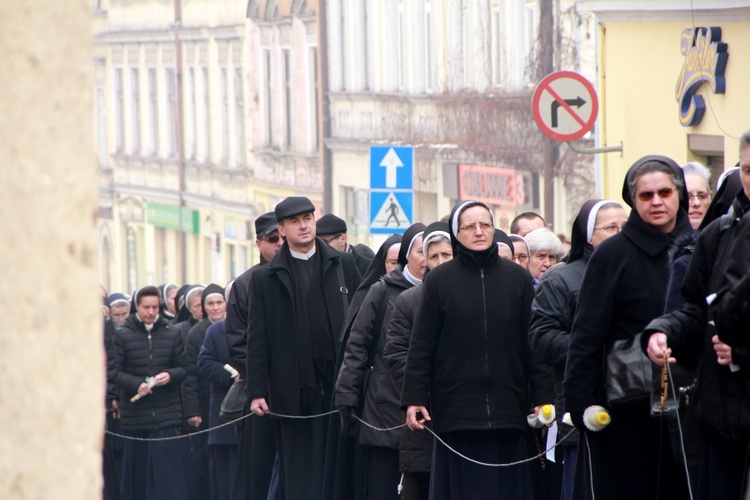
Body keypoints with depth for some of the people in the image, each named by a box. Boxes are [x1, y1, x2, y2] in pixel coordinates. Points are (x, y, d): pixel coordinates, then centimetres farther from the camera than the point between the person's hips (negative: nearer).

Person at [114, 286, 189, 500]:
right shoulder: (123, 335, 1)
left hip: (167, 414, 0)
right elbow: (116, 372, -2)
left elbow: (182, 368, 9)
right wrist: (136, 384, -19)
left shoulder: (172, 334, 7)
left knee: (168, 469, -8)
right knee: (138, 470, 5)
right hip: (135, 415, 0)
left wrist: (170, 375, -13)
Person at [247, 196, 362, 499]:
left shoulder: (344, 265, 11)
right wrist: (256, 391, -3)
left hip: (339, 381, 1)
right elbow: (257, 340, 5)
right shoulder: (266, 278, 7)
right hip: (294, 391, -1)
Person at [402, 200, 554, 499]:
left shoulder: (517, 278, 8)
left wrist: (542, 396, 2)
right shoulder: (439, 280, 4)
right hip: (456, 411, -1)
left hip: (507, 411, 1)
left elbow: (532, 343, 7)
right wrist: (414, 398, -4)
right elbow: (421, 347, 3)